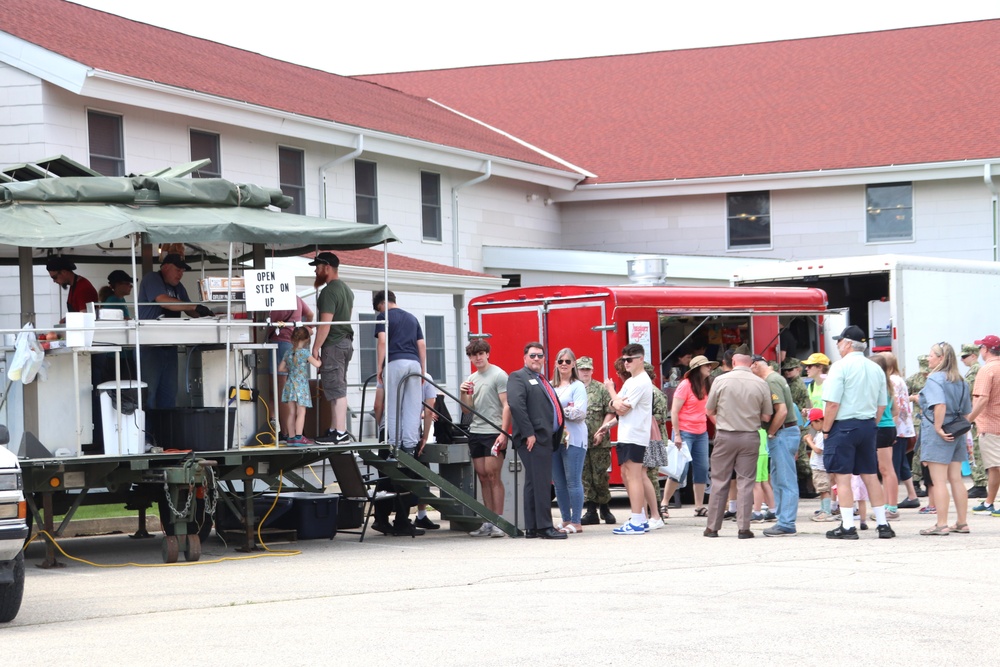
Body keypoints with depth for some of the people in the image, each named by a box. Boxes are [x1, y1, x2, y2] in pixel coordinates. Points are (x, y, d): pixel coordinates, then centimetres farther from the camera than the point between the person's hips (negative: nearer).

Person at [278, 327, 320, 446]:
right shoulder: (304, 352, -10)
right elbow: (317, 364, -15)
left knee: (292, 413, 9)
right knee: (301, 412, -3)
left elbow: (280, 368, 13)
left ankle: (291, 437, 11)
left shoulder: (287, 353, 7)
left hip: (290, 386, 6)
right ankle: (298, 437, -9)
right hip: (301, 386, -6)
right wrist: (318, 358, 6)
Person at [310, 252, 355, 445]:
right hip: (346, 342, 10)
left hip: (333, 344, -10)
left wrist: (316, 348, -17)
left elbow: (326, 323, -20)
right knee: (338, 389, 13)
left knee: (336, 390, -10)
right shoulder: (346, 289, 16)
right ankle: (337, 429, 16)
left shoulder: (329, 291, -15)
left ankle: (340, 433, -12)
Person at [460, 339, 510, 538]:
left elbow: (506, 405, -8)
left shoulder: (498, 375, -3)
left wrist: (503, 432, -17)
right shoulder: (471, 379, 18)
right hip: (475, 432, 7)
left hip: (493, 432, -7)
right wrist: (464, 394, 0)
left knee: (493, 476, -10)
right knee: (482, 477, 6)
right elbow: (467, 410, 20)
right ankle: (488, 523, 8)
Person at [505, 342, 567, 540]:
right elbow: (516, 404, -17)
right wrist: (529, 433, -21)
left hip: (545, 439, 9)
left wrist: (558, 433, 13)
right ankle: (544, 526, -11)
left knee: (534, 483, 9)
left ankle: (532, 527, 11)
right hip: (533, 439, -9)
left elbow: (552, 407, 27)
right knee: (540, 482, -11)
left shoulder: (543, 381, 24)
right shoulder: (518, 377, -4)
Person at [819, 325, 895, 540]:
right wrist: (870, 425, 18)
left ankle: (847, 526, -4)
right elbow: (882, 405, 12)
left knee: (842, 477, -3)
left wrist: (826, 430, -8)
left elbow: (833, 403, -16)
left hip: (843, 425, -7)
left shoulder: (841, 366, -11)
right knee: (870, 476, 12)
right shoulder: (876, 369, 10)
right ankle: (882, 524, 12)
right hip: (868, 426, 7)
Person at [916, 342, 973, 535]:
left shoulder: (934, 379, -13)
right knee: (956, 479, 11)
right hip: (956, 434, 8)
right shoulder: (961, 381, 11)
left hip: (937, 434, -8)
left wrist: (938, 427, -21)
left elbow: (939, 404, -28)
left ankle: (941, 524, -5)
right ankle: (961, 523, 15)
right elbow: (967, 411, 15)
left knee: (939, 481, -5)